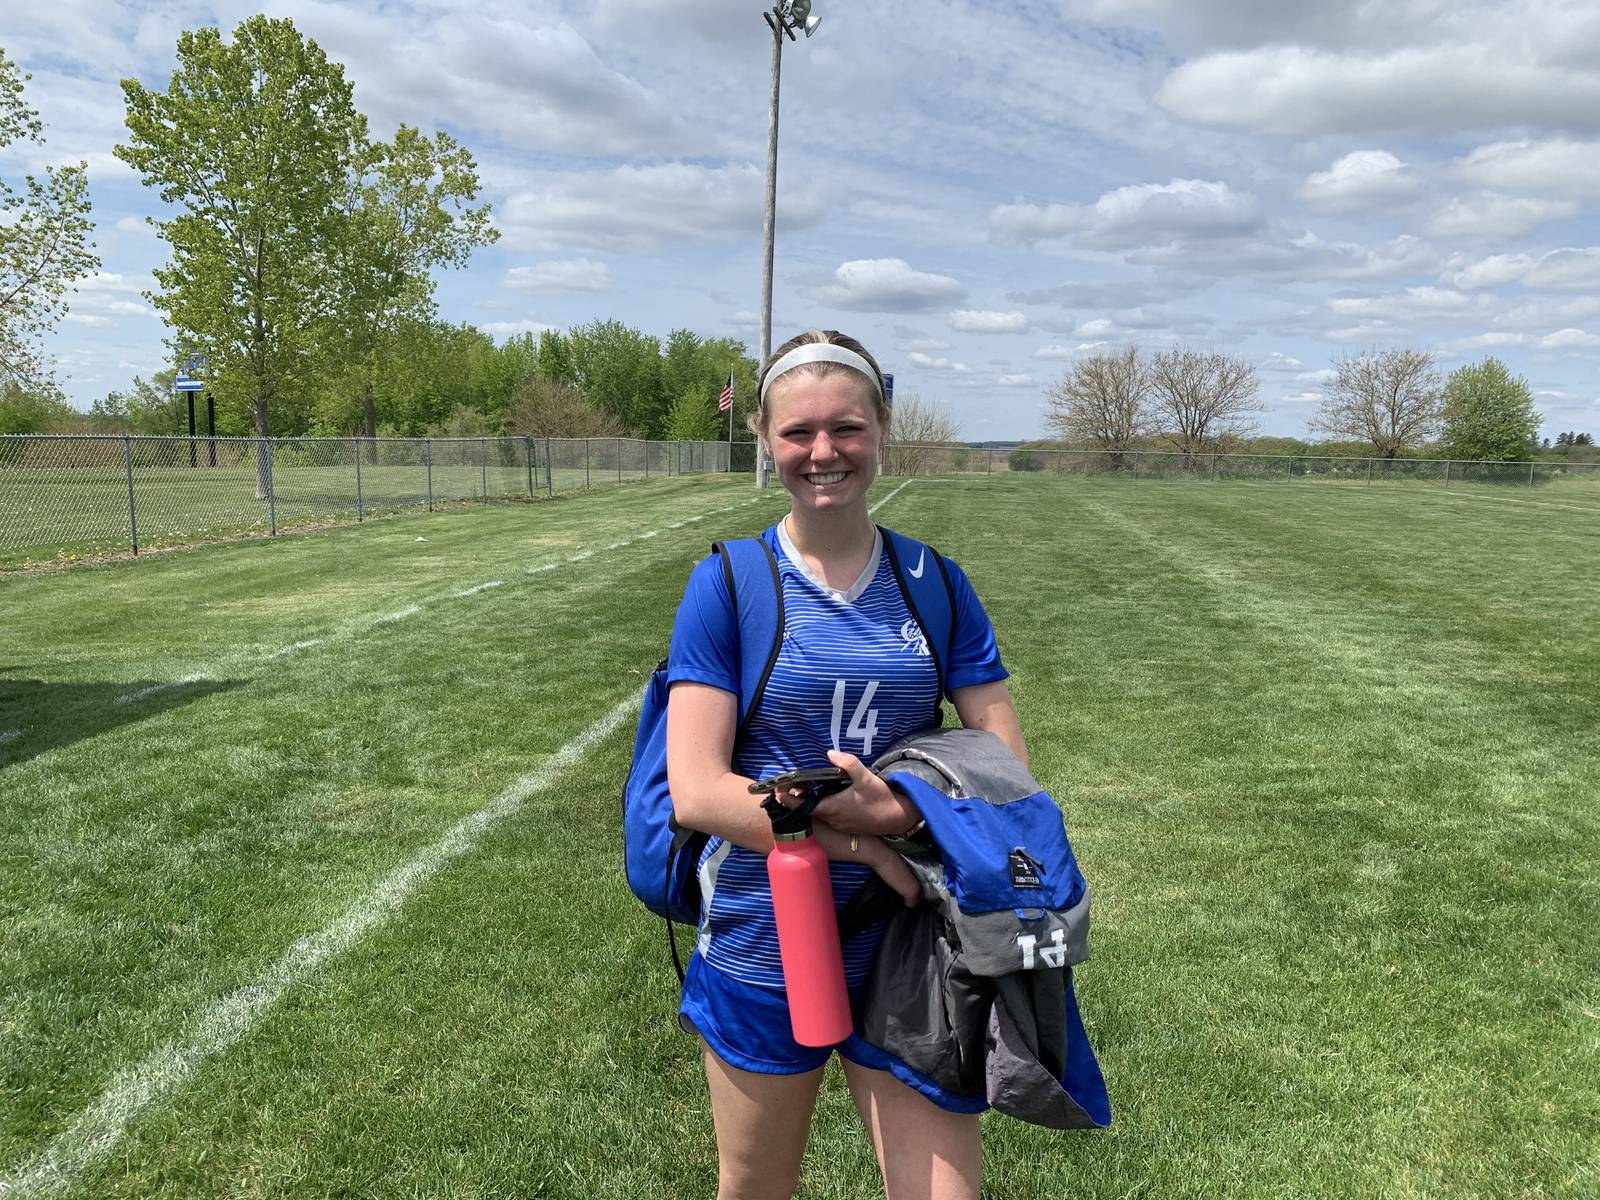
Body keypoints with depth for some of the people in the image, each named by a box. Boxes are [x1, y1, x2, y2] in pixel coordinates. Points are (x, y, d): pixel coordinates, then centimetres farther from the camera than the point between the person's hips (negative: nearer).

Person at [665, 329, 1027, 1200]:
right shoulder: (728, 585, -8)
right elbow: (696, 791, -15)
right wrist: (870, 844, -21)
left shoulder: (935, 585, -1)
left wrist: (900, 813, -20)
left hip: (906, 952, 1)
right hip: (761, 955, -1)